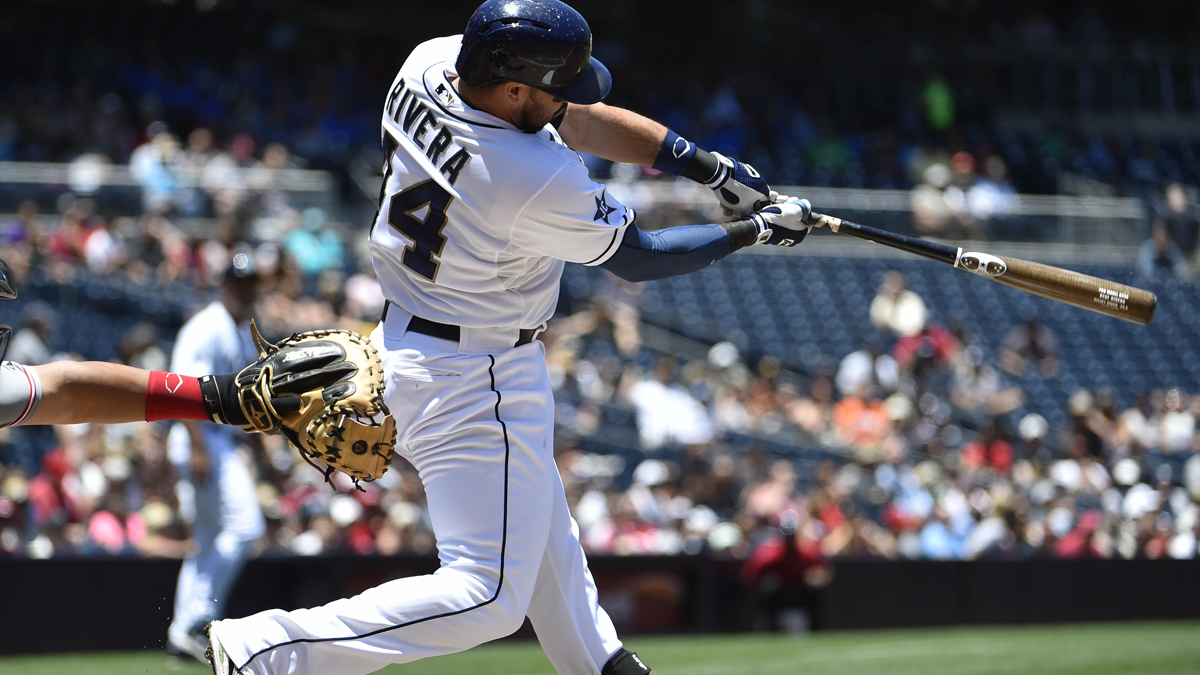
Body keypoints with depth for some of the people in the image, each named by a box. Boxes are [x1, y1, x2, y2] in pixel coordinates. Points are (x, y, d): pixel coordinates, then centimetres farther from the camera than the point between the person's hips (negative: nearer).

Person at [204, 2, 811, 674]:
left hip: (408, 336, 10)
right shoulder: (542, 183, -30)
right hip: (476, 381, -10)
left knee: (537, 514, 28)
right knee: (488, 597, -9)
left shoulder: (429, 64, -9)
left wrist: (712, 166, -1)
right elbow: (637, 257, -12)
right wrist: (756, 231, 0)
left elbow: (579, 120, 1)